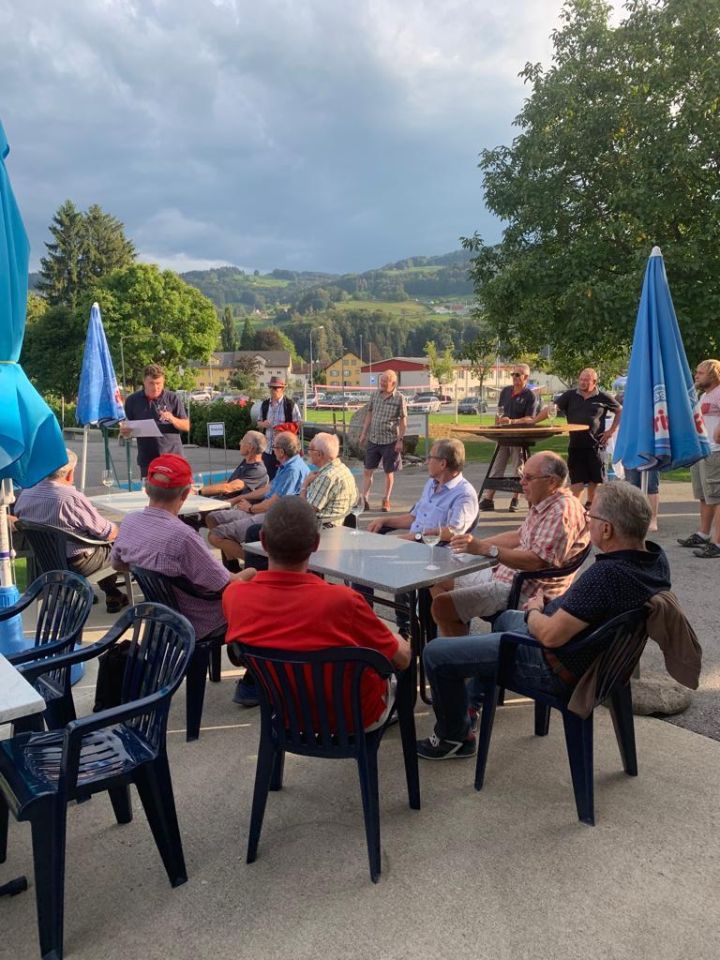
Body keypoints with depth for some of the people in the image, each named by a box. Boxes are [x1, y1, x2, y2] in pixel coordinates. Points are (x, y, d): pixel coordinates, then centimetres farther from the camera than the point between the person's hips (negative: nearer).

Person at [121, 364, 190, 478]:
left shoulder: (173, 399, 1)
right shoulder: (133, 400, 5)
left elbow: (186, 426, 3)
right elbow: (126, 428, 13)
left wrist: (173, 419, -16)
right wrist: (124, 431, -11)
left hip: (173, 456, -1)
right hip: (147, 459, 1)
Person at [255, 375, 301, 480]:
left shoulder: (290, 404, -7)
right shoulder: (265, 404, 9)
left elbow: (297, 425, -5)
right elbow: (259, 423, 18)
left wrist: (285, 429, -20)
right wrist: (263, 424, -5)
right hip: (268, 449, 5)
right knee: (269, 477, 10)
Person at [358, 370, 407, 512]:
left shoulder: (399, 398, -8)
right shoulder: (374, 395, 3)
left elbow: (403, 421, -6)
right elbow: (369, 414, 11)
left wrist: (400, 440, -10)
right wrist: (363, 433, 9)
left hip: (390, 441, -3)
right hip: (373, 439, 4)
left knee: (389, 472, 8)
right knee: (368, 471, 3)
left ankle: (386, 501, 21)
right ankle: (364, 499, 9)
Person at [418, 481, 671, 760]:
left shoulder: (606, 574, -36)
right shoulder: (656, 559, -7)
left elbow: (550, 635, -29)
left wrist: (534, 610, -8)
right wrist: (550, 604, 2)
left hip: (557, 669, -10)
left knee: (436, 654, -6)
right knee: (507, 617, 36)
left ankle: (455, 738, 17)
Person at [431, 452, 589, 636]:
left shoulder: (562, 511, -21)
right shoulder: (542, 504, 12)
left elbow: (537, 561, -29)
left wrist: (485, 549, -31)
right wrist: (476, 543, 14)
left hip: (527, 591, -11)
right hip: (505, 573, 11)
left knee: (442, 604, -19)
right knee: (440, 580, 16)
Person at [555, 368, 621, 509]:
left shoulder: (603, 397, 2)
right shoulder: (570, 395, 4)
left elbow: (620, 411, 13)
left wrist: (612, 430, 4)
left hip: (595, 444, 0)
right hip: (575, 444, 0)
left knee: (595, 478, 9)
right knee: (576, 479, -2)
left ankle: (590, 504, 28)